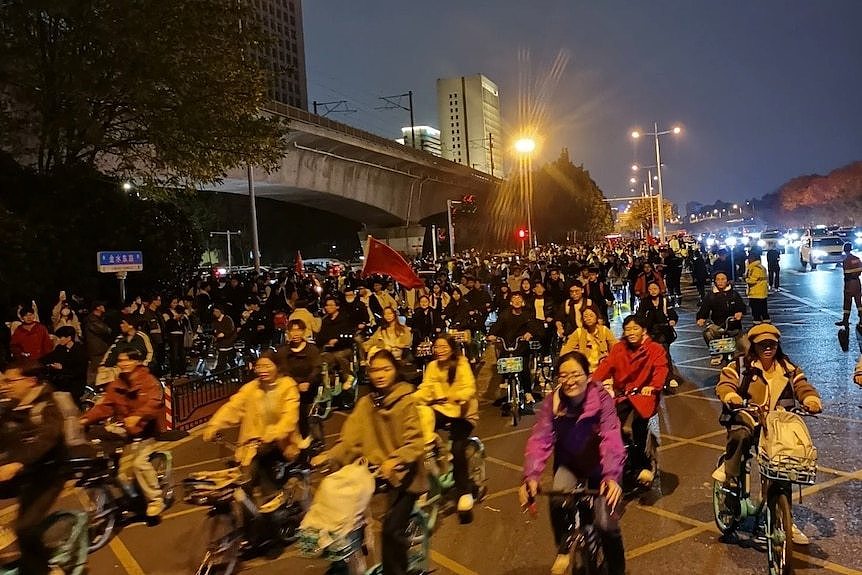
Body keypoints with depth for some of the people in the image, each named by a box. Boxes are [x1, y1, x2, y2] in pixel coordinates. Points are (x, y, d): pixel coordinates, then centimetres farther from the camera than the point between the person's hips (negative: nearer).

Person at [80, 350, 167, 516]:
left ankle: (156, 499, -7)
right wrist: (86, 419, -15)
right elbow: (105, 406, 1)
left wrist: (138, 416, -43)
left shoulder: (149, 381, -9)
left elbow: (154, 402, -26)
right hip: (125, 433, 6)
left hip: (146, 430, -6)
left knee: (140, 462, -21)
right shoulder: (115, 385, 9)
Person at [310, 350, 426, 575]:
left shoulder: (408, 402, -9)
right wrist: (328, 456, -19)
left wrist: (394, 461, -33)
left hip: (403, 472, -5)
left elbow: (415, 444, -16)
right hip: (374, 468, 5)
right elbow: (351, 439, -3)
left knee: (392, 530, -17)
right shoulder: (365, 403, 6)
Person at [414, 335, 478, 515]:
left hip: (462, 413, -4)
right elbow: (425, 389, -7)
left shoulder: (462, 364, -12)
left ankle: (465, 491, -6)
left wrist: (452, 397, -44)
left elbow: (469, 389, -24)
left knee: (457, 448, -25)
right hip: (441, 410, 4)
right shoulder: (432, 366, 2)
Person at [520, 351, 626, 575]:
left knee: (606, 524, -11)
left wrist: (612, 476, -53)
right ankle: (563, 549, 4)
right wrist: (531, 476, -44)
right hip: (568, 464, 2)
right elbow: (540, 439, -29)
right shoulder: (552, 403, -19)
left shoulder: (601, 400, -25)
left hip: (598, 465, -1)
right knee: (558, 500, -26)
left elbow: (611, 439, -37)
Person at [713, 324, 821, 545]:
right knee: (740, 436, -40)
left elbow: (802, 386, 4)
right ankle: (729, 472, -14)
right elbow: (724, 384, -10)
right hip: (747, 421, -4)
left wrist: (812, 400, -19)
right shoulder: (741, 367, 1)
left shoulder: (788, 369, 12)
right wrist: (731, 397, -33)